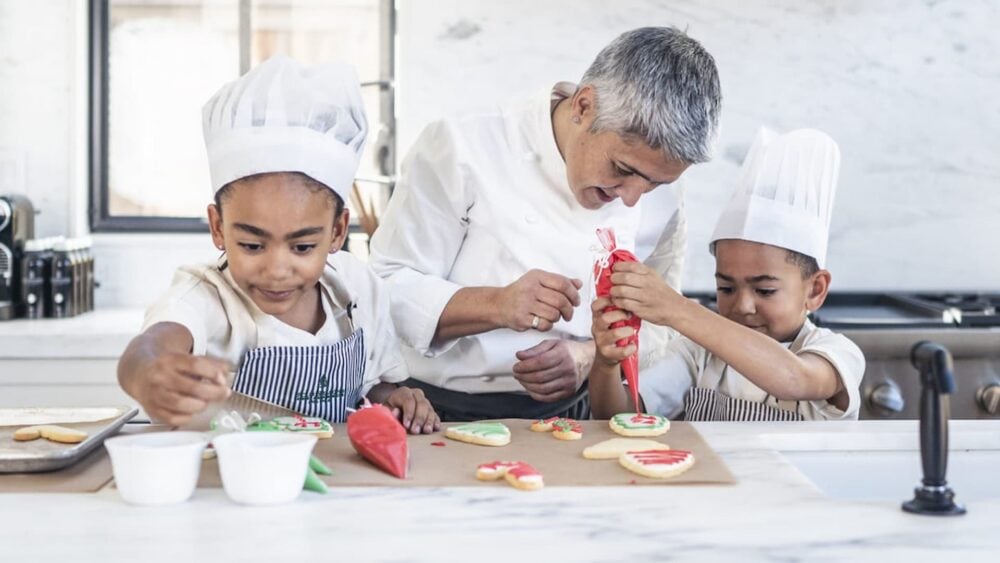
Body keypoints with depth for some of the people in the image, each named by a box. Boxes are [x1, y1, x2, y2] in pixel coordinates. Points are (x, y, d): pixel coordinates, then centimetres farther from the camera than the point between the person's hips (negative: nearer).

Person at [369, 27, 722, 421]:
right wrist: (495, 306, -25)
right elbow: (386, 288, -10)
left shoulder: (661, 207, 0)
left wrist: (588, 357, -11)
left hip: (567, 419, 2)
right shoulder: (462, 148, -12)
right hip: (437, 415, -2)